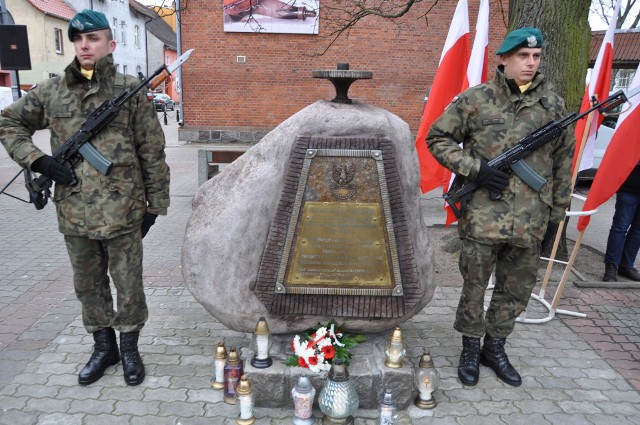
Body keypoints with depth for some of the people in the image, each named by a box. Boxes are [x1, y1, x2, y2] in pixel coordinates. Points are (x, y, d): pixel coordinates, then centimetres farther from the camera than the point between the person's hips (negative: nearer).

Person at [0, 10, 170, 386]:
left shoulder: (130, 90, -2)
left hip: (121, 211, -3)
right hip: (74, 212, 4)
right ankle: (103, 347, 35)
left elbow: (152, 151, -2)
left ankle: (130, 349, 28)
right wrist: (37, 160, -1)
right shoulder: (52, 91, 7)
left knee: (128, 284, 8)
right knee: (88, 285, 16)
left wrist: (155, 203, -3)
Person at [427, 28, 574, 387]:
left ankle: (495, 347, 34)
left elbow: (563, 164, 12)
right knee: (474, 286, 7)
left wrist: (556, 214, 11)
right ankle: (471, 350, 28)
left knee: (517, 290, 14)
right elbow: (437, 139, 1)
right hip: (482, 218, -3)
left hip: (531, 221, 4)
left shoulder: (554, 105, 8)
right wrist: (474, 168, -12)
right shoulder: (475, 99, -2)